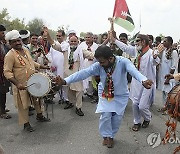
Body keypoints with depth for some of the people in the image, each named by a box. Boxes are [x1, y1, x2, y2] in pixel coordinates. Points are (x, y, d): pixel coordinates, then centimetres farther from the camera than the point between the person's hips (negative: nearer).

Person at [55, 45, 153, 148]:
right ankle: (106, 136, 20)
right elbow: (84, 73, -25)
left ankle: (111, 136, 32)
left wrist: (143, 81, -68)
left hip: (120, 96, -1)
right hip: (105, 95, 1)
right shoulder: (98, 65, -19)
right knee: (105, 115, -9)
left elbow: (133, 71, -46)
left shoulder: (123, 62, -27)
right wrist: (65, 81, -36)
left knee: (117, 118, 3)